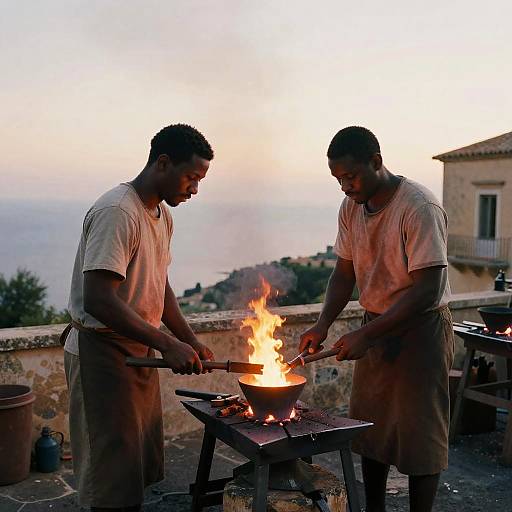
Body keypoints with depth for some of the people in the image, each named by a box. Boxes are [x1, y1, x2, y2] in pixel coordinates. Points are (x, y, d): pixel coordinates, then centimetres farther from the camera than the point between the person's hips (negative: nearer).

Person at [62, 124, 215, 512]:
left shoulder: (162, 214, 11)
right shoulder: (117, 212, -20)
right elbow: (97, 299, -28)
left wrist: (191, 342, 7)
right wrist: (167, 344, -28)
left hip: (139, 351, 9)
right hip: (102, 352, -9)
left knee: (142, 469, 17)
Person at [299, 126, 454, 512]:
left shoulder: (419, 207, -22)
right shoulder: (351, 208, 0)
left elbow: (428, 290, -26)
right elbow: (345, 272, 7)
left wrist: (365, 335, -26)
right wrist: (323, 325, -8)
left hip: (421, 328, -7)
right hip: (375, 327, 7)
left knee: (419, 434, 1)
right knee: (371, 427, 15)